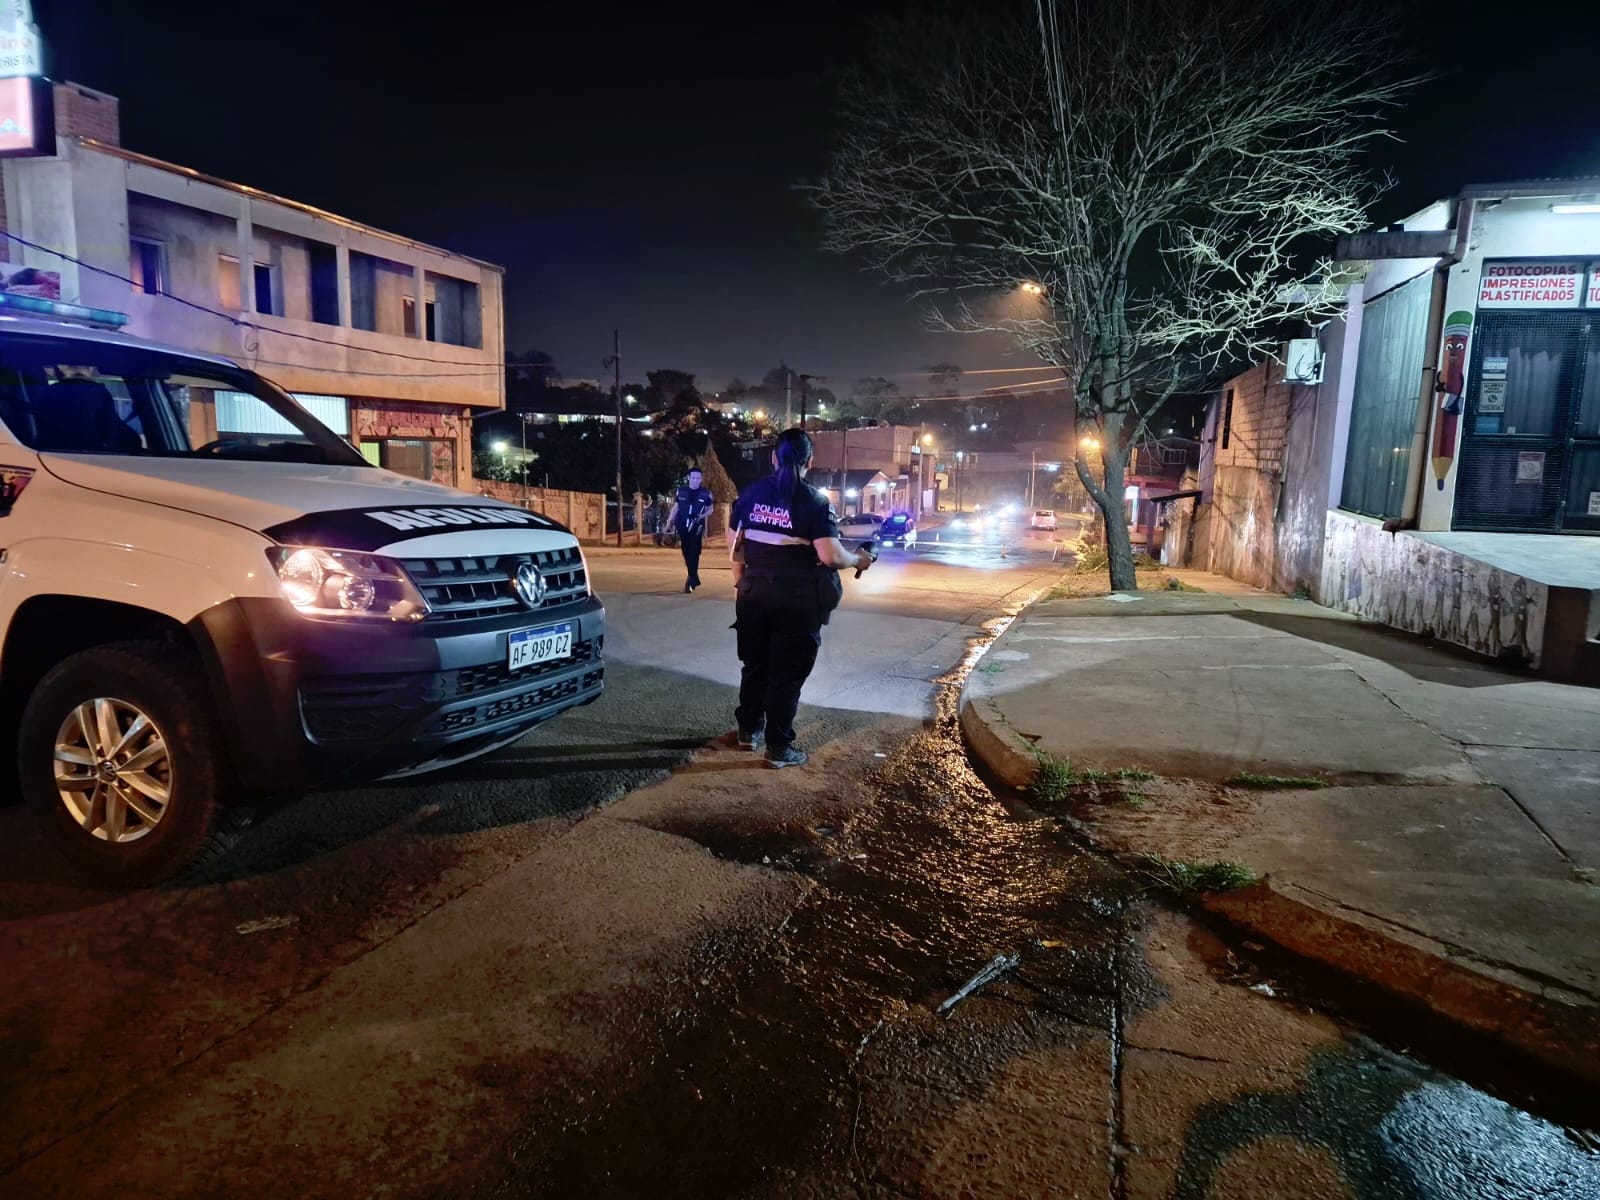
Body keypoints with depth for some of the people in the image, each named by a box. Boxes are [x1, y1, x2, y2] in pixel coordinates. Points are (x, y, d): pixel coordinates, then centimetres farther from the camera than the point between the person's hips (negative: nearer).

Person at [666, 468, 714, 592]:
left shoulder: (706, 493, 0)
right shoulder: (681, 491, 4)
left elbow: (710, 510, 8)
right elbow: (675, 508, 11)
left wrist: (702, 516, -14)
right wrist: (668, 524, 7)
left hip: (696, 528, -2)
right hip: (682, 527, 3)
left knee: (694, 553, -7)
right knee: (686, 552, 8)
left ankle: (691, 579, -3)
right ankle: (694, 577, 23)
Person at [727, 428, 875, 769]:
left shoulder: (751, 493, 3)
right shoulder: (815, 502, -12)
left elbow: (733, 543, 9)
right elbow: (831, 556, -19)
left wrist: (741, 580, 21)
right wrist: (858, 560, 0)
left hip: (754, 593, 5)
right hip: (798, 599, -4)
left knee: (755, 665, 20)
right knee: (787, 674, 5)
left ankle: (749, 730, 32)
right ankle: (778, 747, 11)